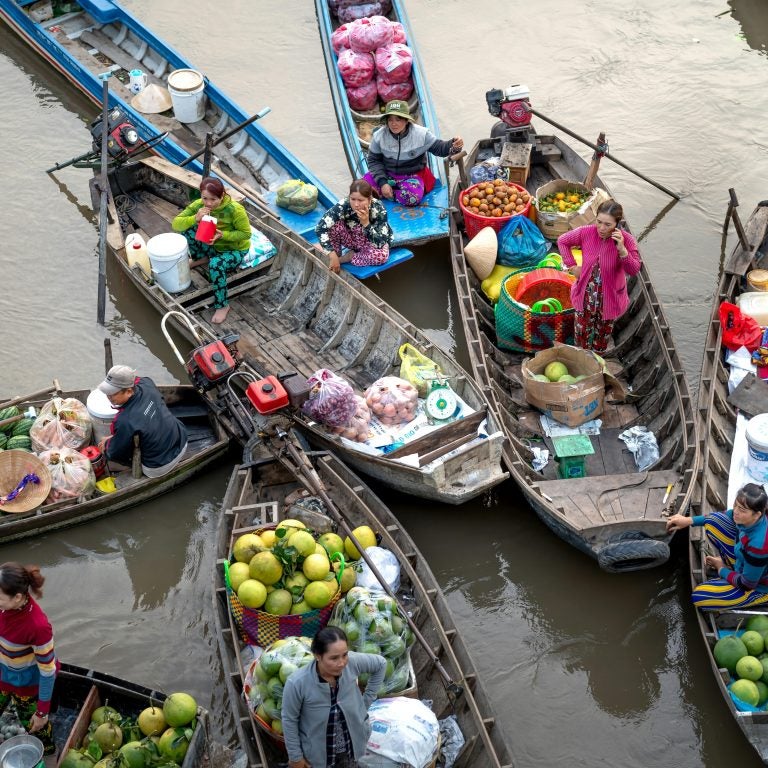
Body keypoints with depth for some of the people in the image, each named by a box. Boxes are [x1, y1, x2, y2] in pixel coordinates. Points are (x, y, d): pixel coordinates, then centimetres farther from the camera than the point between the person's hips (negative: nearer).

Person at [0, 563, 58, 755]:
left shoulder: (37, 625, -40)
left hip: (27, 681, -5)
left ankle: (47, 752, 51)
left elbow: (47, 670, -27)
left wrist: (43, 711, -18)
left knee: (32, 722, 20)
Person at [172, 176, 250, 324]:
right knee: (187, 229, -18)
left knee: (216, 264, -38)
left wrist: (223, 235, -33)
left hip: (234, 250, -5)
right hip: (213, 246, 5)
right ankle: (201, 258, 10)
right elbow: (176, 224, -15)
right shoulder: (198, 205, -15)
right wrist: (195, 218, -34)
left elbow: (246, 233, -19)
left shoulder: (234, 209, -28)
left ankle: (222, 306, -19)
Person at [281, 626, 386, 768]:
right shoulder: (297, 683, -32)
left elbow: (381, 663, -5)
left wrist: (367, 700, -1)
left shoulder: (352, 662, -26)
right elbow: (289, 720, -16)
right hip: (318, 751, -3)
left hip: (351, 745, 3)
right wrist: (295, 756, -7)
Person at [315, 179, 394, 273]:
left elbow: (379, 244, -33)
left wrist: (366, 223, -44)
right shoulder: (343, 205, -30)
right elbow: (320, 228, -35)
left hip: (371, 243, -1)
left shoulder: (378, 209, -31)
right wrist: (333, 255, -39)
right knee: (334, 224, -28)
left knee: (381, 255, -35)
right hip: (351, 239, 1)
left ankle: (349, 257, -11)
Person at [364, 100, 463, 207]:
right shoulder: (379, 136, -10)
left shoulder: (421, 134, -13)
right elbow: (374, 161, -3)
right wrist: (382, 182, -16)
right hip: (387, 174, 2)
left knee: (412, 197, -35)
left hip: (412, 175, -2)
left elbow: (439, 148, -5)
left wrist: (453, 146, -28)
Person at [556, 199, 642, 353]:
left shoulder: (626, 240, -24)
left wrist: (622, 249, -39)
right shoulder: (586, 233, -19)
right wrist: (572, 266, -4)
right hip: (586, 295, 2)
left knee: (604, 332, 21)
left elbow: (634, 270, -25)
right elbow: (562, 241, 0)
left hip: (609, 298, -1)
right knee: (582, 330, 19)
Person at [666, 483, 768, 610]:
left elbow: (747, 584, -25)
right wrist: (689, 520, -3)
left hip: (758, 585, -7)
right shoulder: (747, 517, -21)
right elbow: (723, 516, 6)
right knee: (712, 523, 0)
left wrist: (722, 570, -7)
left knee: (698, 597, -12)